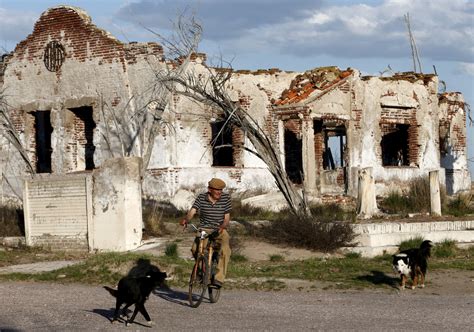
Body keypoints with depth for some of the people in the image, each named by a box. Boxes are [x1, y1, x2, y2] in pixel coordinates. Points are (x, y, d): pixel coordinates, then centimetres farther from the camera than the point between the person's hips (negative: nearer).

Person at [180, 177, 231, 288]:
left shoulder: (226, 198, -2)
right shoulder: (201, 198, -1)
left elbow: (226, 218, -2)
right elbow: (192, 211, -12)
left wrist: (222, 227, -24)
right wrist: (186, 219, -35)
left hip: (220, 230, -1)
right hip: (205, 229, 1)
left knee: (225, 249, -32)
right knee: (195, 248, -27)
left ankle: (219, 278, -29)